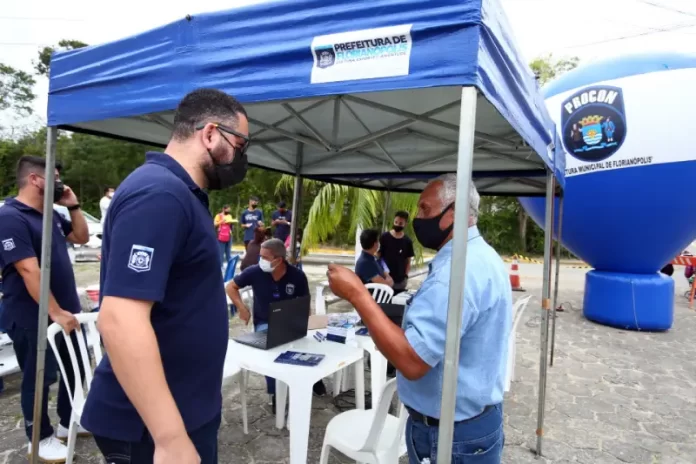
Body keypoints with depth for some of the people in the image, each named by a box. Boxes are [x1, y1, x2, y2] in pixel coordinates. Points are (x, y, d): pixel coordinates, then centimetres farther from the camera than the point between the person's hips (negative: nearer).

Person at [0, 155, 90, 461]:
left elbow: (81, 238, 17)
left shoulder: (51, 214, 8)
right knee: (39, 378, 8)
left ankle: (69, 422, 36)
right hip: (33, 317, -8)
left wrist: (72, 206, 2)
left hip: (67, 310, 8)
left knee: (75, 369, 18)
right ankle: (41, 438, 27)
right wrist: (55, 312, -27)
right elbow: (29, 270, -26)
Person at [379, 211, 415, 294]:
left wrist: (406, 276, -3)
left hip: (400, 280, 1)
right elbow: (378, 256, 0)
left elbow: (408, 261, 6)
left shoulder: (407, 241, 2)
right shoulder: (384, 237, -2)